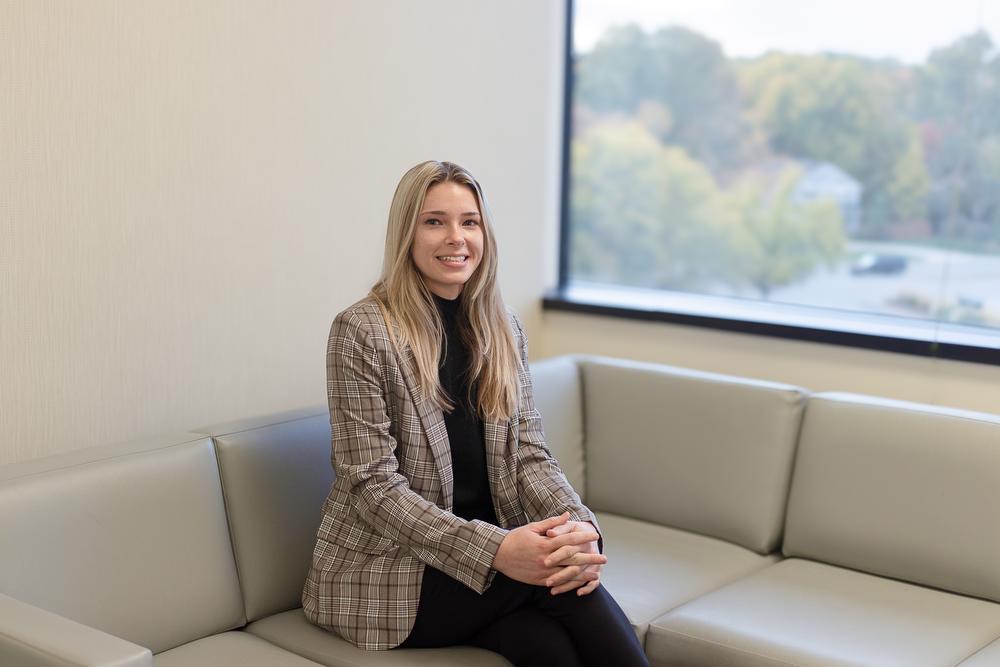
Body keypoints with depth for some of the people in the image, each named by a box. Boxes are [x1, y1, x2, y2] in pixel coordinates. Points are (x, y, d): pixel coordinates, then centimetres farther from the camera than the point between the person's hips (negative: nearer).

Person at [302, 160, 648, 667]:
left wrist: (578, 527, -18)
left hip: (497, 545, 5)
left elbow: (529, 454, 4)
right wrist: (494, 551, -28)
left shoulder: (503, 329, 8)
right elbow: (373, 486, -16)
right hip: (388, 577, -4)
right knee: (554, 574, -26)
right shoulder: (361, 332, -11)